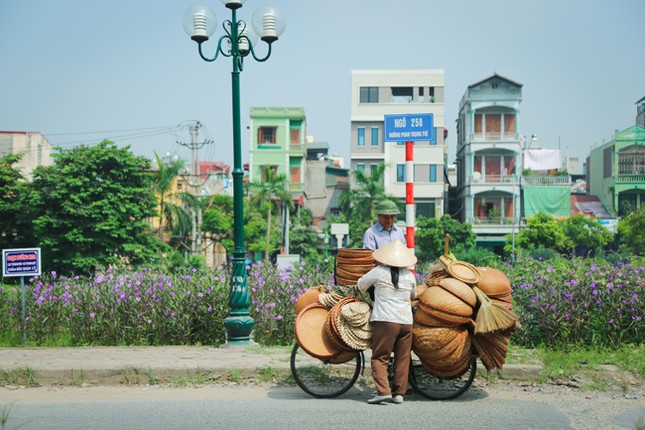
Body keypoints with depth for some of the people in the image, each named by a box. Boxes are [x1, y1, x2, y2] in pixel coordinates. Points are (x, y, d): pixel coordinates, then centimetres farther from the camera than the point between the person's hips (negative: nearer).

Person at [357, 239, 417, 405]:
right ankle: (399, 393, 11)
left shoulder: (379, 272, -1)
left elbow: (361, 284, 15)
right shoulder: (410, 275, 10)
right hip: (406, 321, 4)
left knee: (380, 358, -1)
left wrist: (364, 293, 37)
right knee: (402, 359, 9)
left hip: (385, 320, -4)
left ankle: (383, 391, -14)